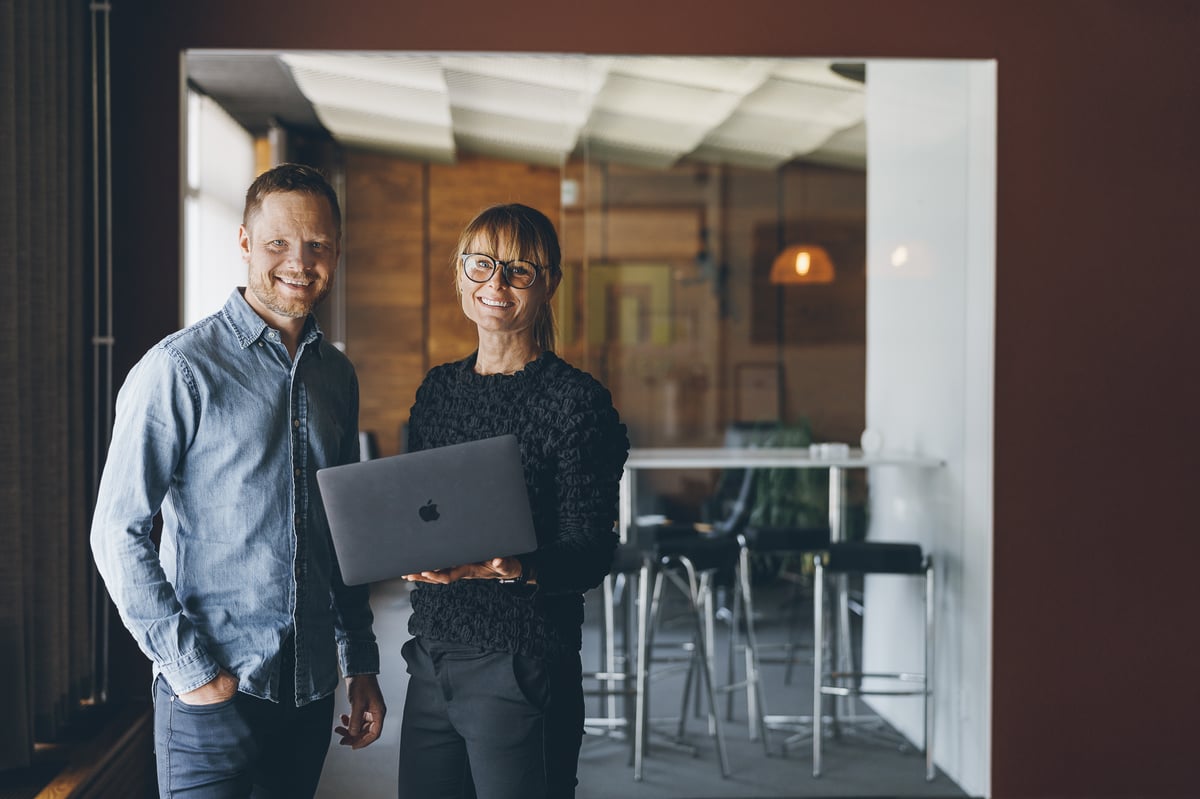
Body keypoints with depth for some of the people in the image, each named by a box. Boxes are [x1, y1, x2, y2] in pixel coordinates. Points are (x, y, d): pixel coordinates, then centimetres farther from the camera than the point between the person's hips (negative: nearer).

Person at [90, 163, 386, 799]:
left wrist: (361, 664, 15)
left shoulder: (338, 377, 10)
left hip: (311, 692, 6)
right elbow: (117, 533, -11)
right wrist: (190, 668, -14)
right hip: (213, 693, -5)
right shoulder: (178, 369, -9)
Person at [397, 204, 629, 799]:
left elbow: (590, 554, -12)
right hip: (431, 663, 6)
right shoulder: (438, 387, 11)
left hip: (525, 673, -6)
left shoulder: (576, 399, -8)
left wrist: (510, 568, -29)